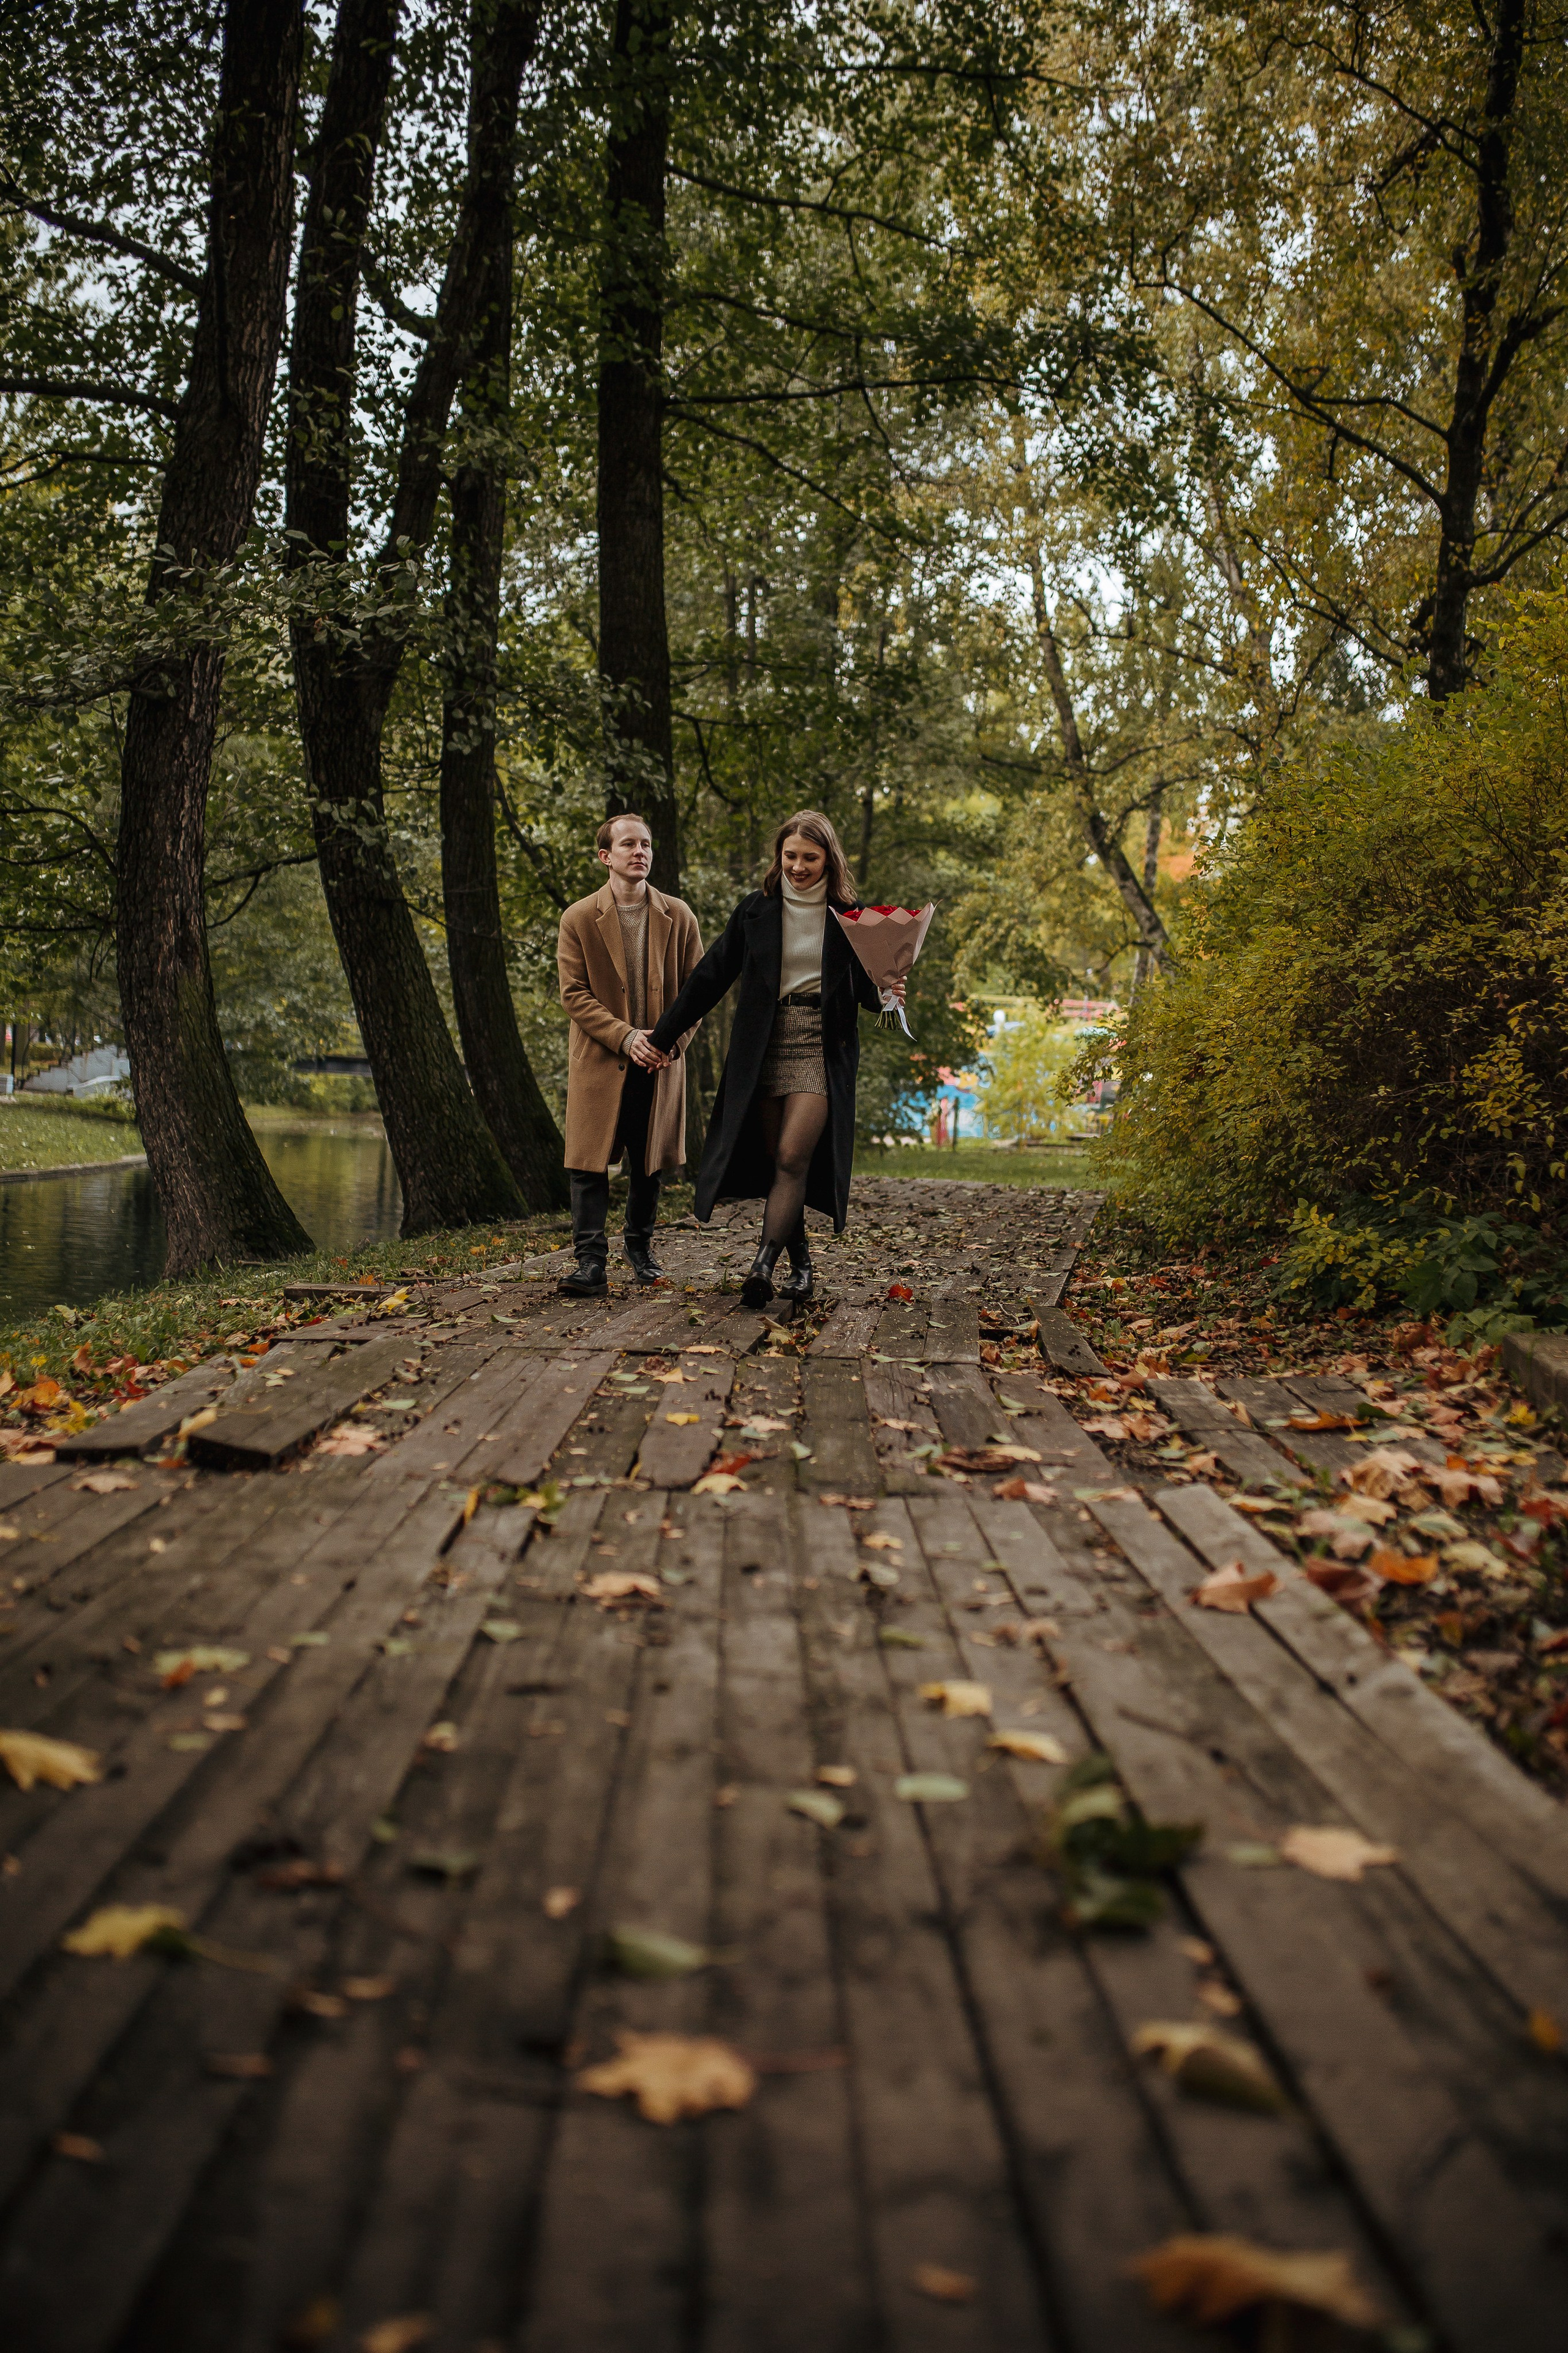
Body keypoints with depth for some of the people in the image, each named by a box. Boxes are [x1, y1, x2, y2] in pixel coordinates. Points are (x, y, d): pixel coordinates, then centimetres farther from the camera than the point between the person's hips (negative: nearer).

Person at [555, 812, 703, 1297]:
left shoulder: (678, 917, 5)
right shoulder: (578, 919, -1)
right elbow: (574, 993, -5)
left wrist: (671, 1040, -9)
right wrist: (626, 1037, -16)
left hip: (661, 1063, 2)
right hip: (600, 1061, -2)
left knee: (648, 1163, 11)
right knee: (590, 1161, -7)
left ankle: (641, 1248, 27)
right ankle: (591, 1262, -7)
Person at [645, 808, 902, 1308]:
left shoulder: (848, 915, 3)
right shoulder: (757, 909, 6)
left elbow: (865, 989, 9)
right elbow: (712, 976, 9)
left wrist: (886, 994, -16)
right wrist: (663, 1036, 10)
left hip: (822, 1050, -2)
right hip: (765, 1051, 2)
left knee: (793, 1156, -14)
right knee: (775, 1161, 2)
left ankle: (763, 1265, -18)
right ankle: (800, 1265, 14)